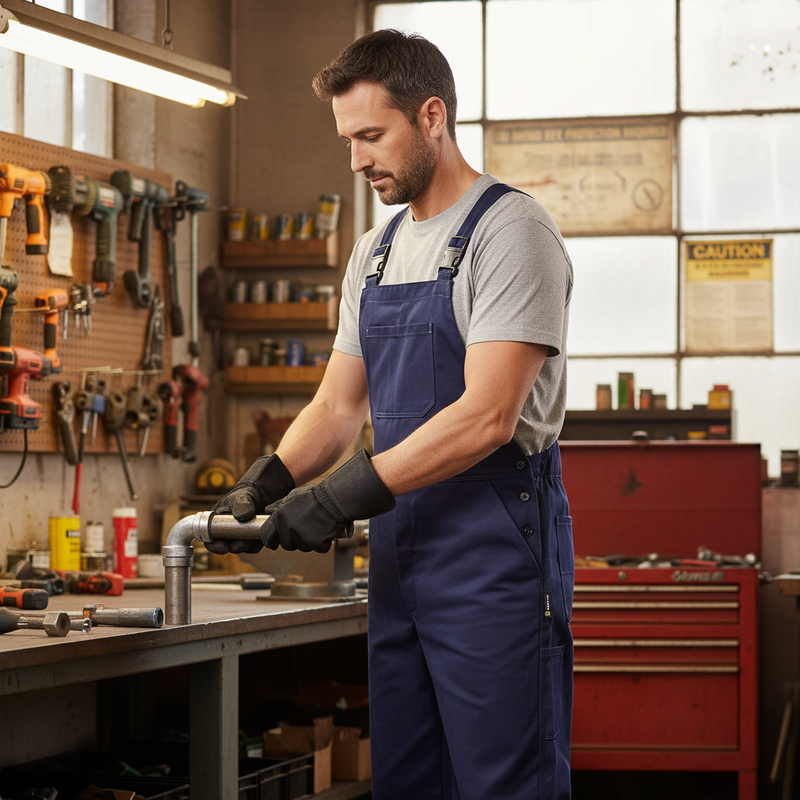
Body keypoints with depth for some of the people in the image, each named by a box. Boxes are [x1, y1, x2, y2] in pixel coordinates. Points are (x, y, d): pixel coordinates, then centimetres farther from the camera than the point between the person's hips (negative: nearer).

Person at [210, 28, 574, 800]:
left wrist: (349, 494, -20)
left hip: (495, 549, -8)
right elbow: (340, 404, 19)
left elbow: (488, 417, -18)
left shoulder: (509, 230, -10)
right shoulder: (374, 251, 17)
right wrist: (269, 479, 0)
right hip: (399, 550, 8)